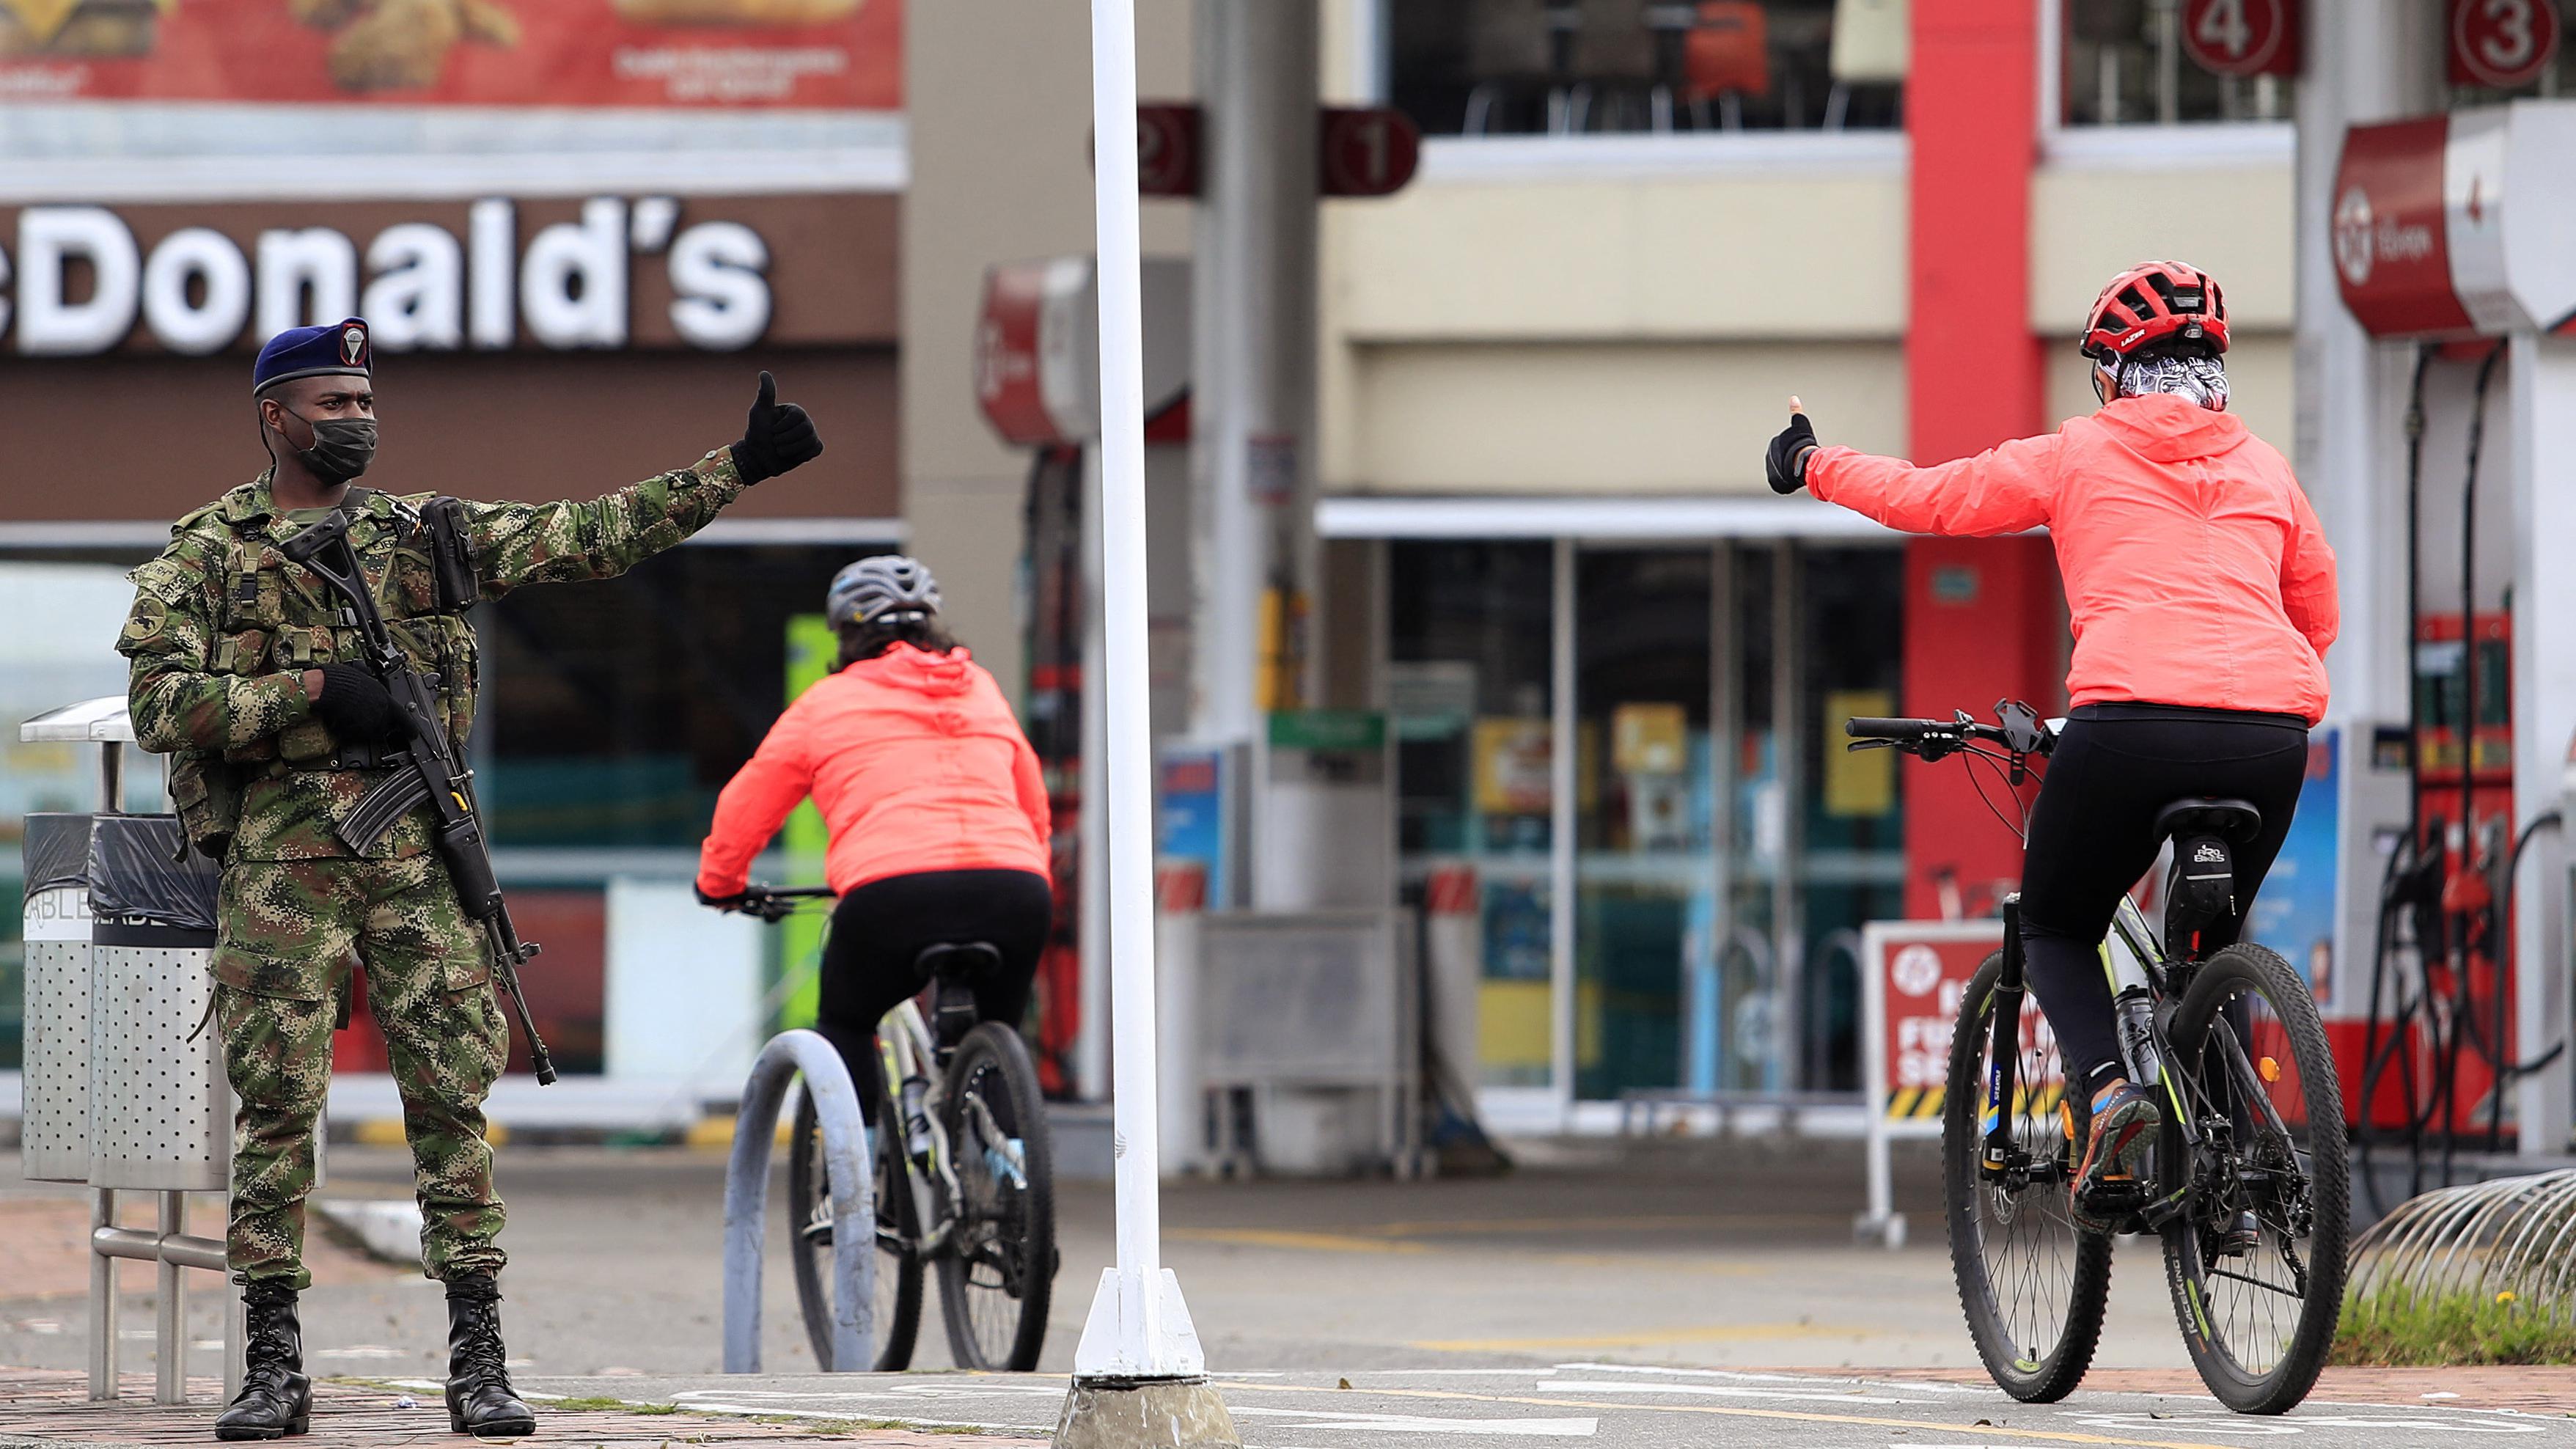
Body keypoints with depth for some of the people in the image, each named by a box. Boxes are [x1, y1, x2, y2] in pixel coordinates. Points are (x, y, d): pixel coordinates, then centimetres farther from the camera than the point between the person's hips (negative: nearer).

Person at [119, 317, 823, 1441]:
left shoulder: (431, 534, 15)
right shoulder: (201, 559, 6)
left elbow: (594, 535, 12)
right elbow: (163, 705, -6)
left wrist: (738, 467, 6)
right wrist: (312, 688, -13)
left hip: (418, 852, 2)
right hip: (279, 860, -2)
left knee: (451, 1093, -2)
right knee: (275, 1101, -2)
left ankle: (478, 1358, -1)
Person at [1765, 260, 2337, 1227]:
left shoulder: (2076, 456, 12)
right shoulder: (2264, 469, 21)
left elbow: (1928, 498, 19)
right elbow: (2318, 612, 31)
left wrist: (1811, 465, 35)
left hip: (2131, 724, -3)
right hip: (2270, 732, 3)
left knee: (2056, 930, 17)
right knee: (2213, 941, 26)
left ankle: (2109, 1088, -11)